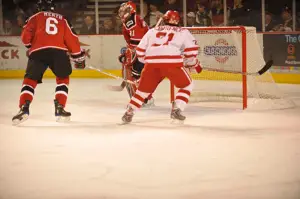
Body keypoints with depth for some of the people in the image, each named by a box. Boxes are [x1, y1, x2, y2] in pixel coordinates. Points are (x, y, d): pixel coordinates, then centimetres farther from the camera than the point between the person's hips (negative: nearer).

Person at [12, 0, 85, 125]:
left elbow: (25, 36, 9)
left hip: (38, 52, -1)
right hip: (59, 51, 1)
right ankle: (60, 108, 10)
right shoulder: (62, 20, 26)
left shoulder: (35, 18, 19)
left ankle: (24, 108, -10)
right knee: (63, 79, 24)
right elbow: (71, 39, 20)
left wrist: (30, 45, 31)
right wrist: (79, 57, 27)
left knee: (30, 80, 11)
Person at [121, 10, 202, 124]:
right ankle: (176, 110, 4)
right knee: (187, 85, 17)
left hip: (152, 62, 3)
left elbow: (140, 50, 22)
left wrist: (147, 61, 39)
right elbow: (191, 49, 8)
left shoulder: (153, 31, 27)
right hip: (172, 62, -3)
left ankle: (129, 113, 13)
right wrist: (194, 64, 25)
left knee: (144, 89, 20)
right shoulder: (183, 32, 22)